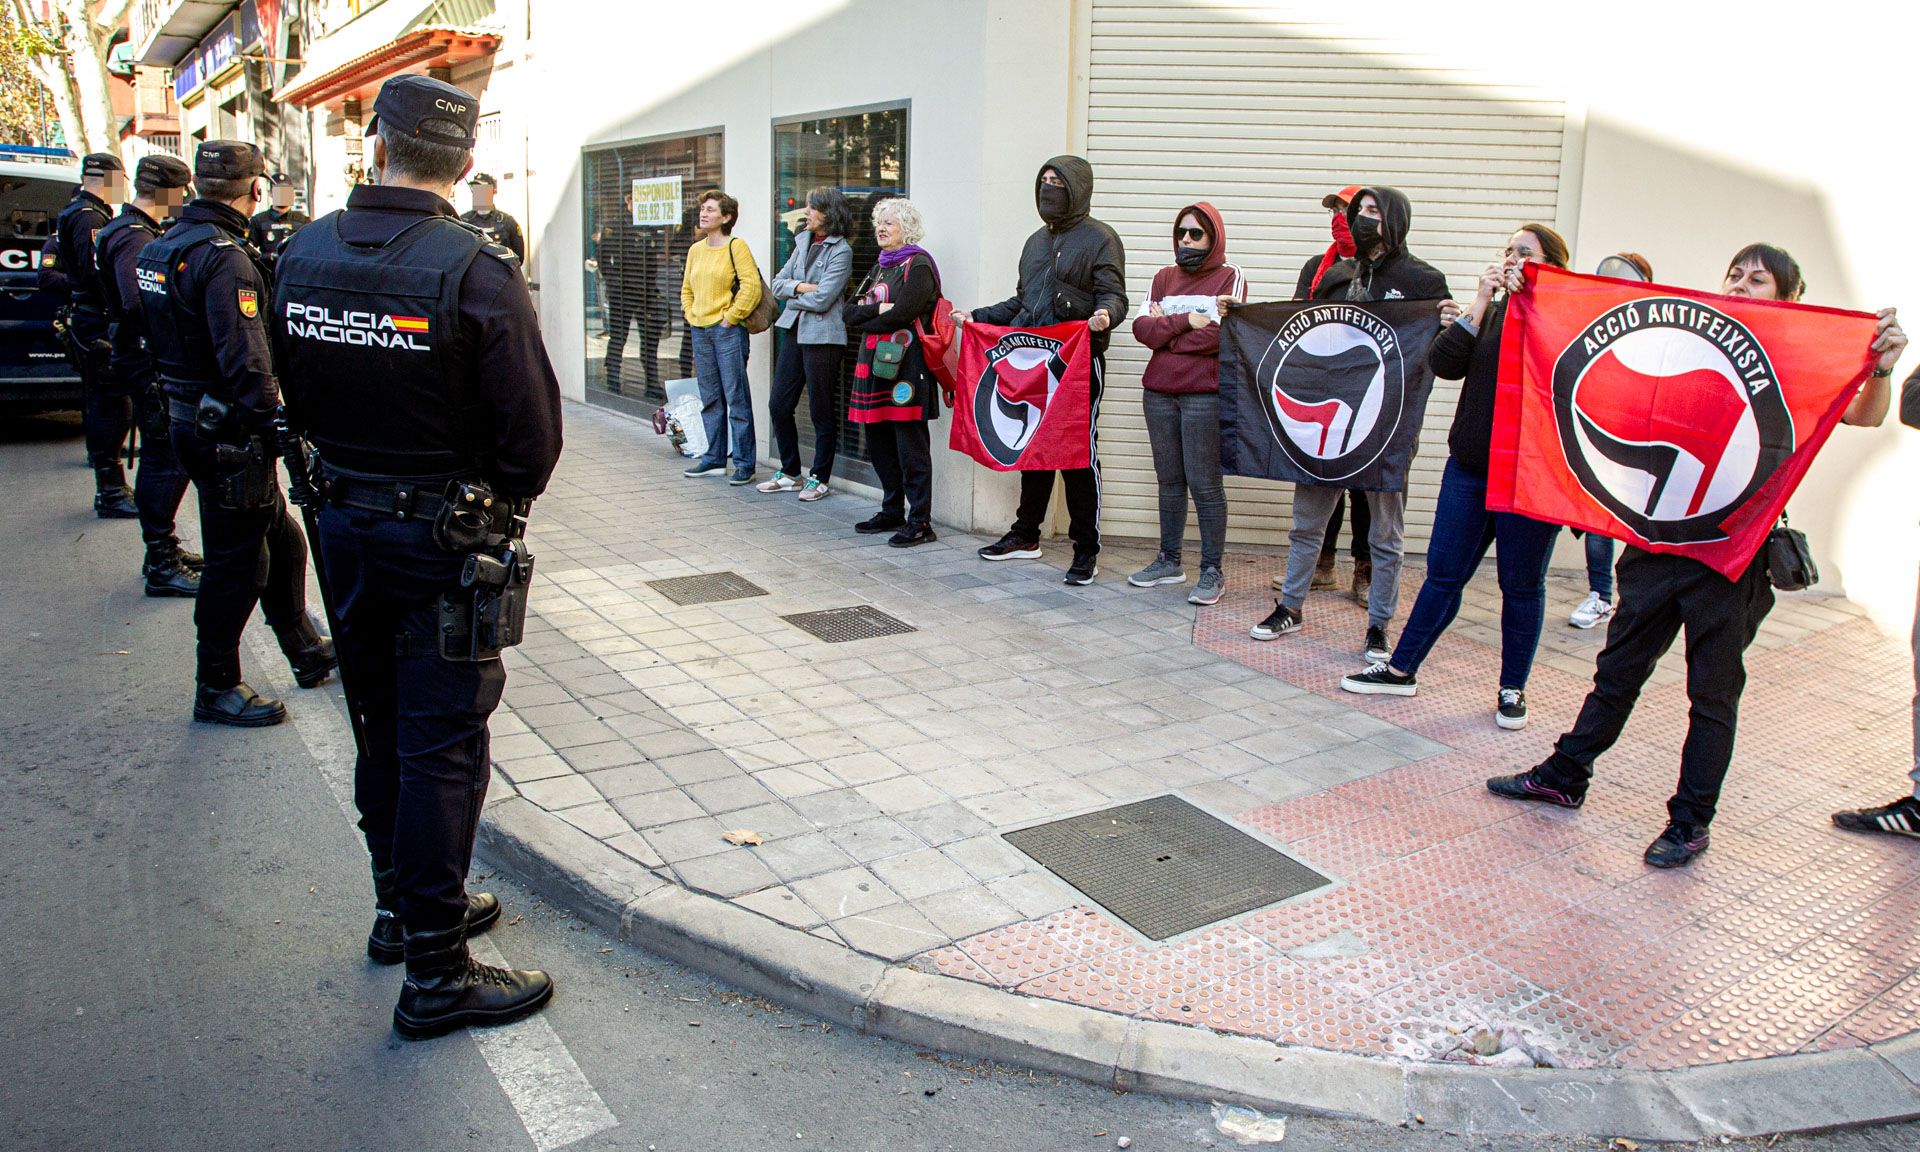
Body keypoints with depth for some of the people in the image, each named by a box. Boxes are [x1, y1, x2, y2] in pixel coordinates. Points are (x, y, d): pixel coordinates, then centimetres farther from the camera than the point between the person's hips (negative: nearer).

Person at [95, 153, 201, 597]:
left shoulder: (135, 231, 16)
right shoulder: (134, 238, -18)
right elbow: (140, 306, -30)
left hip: (148, 364, 11)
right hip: (150, 366, -11)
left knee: (162, 457, 18)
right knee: (167, 461, -7)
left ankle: (163, 550, 29)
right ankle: (162, 567, -1)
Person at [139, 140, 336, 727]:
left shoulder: (162, 246, 11)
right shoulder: (226, 257, -20)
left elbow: (159, 340, 17)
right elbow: (246, 363, -26)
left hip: (187, 415, 10)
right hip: (228, 432, -10)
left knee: (280, 540, 20)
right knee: (236, 561, 1)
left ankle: (305, 651, 34)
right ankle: (216, 689, 13)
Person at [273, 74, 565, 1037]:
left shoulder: (304, 254, 1)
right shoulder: (476, 270, -18)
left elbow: (294, 400, 10)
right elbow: (533, 431, -17)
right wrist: (501, 506, 2)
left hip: (343, 525, 6)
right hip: (444, 542, -6)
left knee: (382, 728, 20)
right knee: (441, 745, 1)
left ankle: (400, 907, 37)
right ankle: (434, 973, 10)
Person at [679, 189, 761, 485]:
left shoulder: (736, 247, -7)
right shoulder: (696, 250, 14)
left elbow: (751, 287, -15)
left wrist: (730, 318, -14)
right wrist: (690, 315, 11)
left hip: (727, 330, -7)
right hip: (700, 331, 7)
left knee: (736, 399, -5)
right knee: (710, 399, 12)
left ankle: (744, 464, 0)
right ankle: (714, 459, 20)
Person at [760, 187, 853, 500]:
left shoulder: (841, 251, -9)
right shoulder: (803, 242, 13)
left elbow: (822, 300, -17)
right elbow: (778, 283, 10)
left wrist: (791, 294, -2)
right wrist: (801, 287, -9)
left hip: (822, 337, -8)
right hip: (794, 331, 8)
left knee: (821, 412, 2)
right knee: (779, 405, 10)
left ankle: (820, 479, 14)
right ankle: (790, 473, 23)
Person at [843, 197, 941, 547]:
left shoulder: (918, 265, -6)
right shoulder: (880, 266, 21)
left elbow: (899, 316, -18)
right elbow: (849, 312, 11)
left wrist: (863, 318, -3)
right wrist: (877, 310, -9)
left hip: (905, 368, -9)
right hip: (875, 364, 9)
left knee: (911, 447, -6)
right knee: (878, 443, 13)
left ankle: (920, 521, -2)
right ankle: (892, 511, 25)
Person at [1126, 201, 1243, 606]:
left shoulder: (1229, 277, 0)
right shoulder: (1163, 277, 15)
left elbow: (1220, 334, -13)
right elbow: (1142, 327, 2)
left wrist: (1164, 330, -4)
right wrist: (1185, 321, -12)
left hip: (1205, 394, -5)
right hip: (1159, 392, 5)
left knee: (1204, 483, -4)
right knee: (1169, 479, 12)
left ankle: (1212, 571, 4)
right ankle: (1169, 561, 22)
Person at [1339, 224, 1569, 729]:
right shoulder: (1489, 312, 9)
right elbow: (1445, 364, -5)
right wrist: (1482, 300, -12)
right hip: (1470, 464, 4)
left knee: (1522, 584, 7)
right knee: (1444, 572, 9)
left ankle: (1513, 689, 21)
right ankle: (1400, 669, 19)